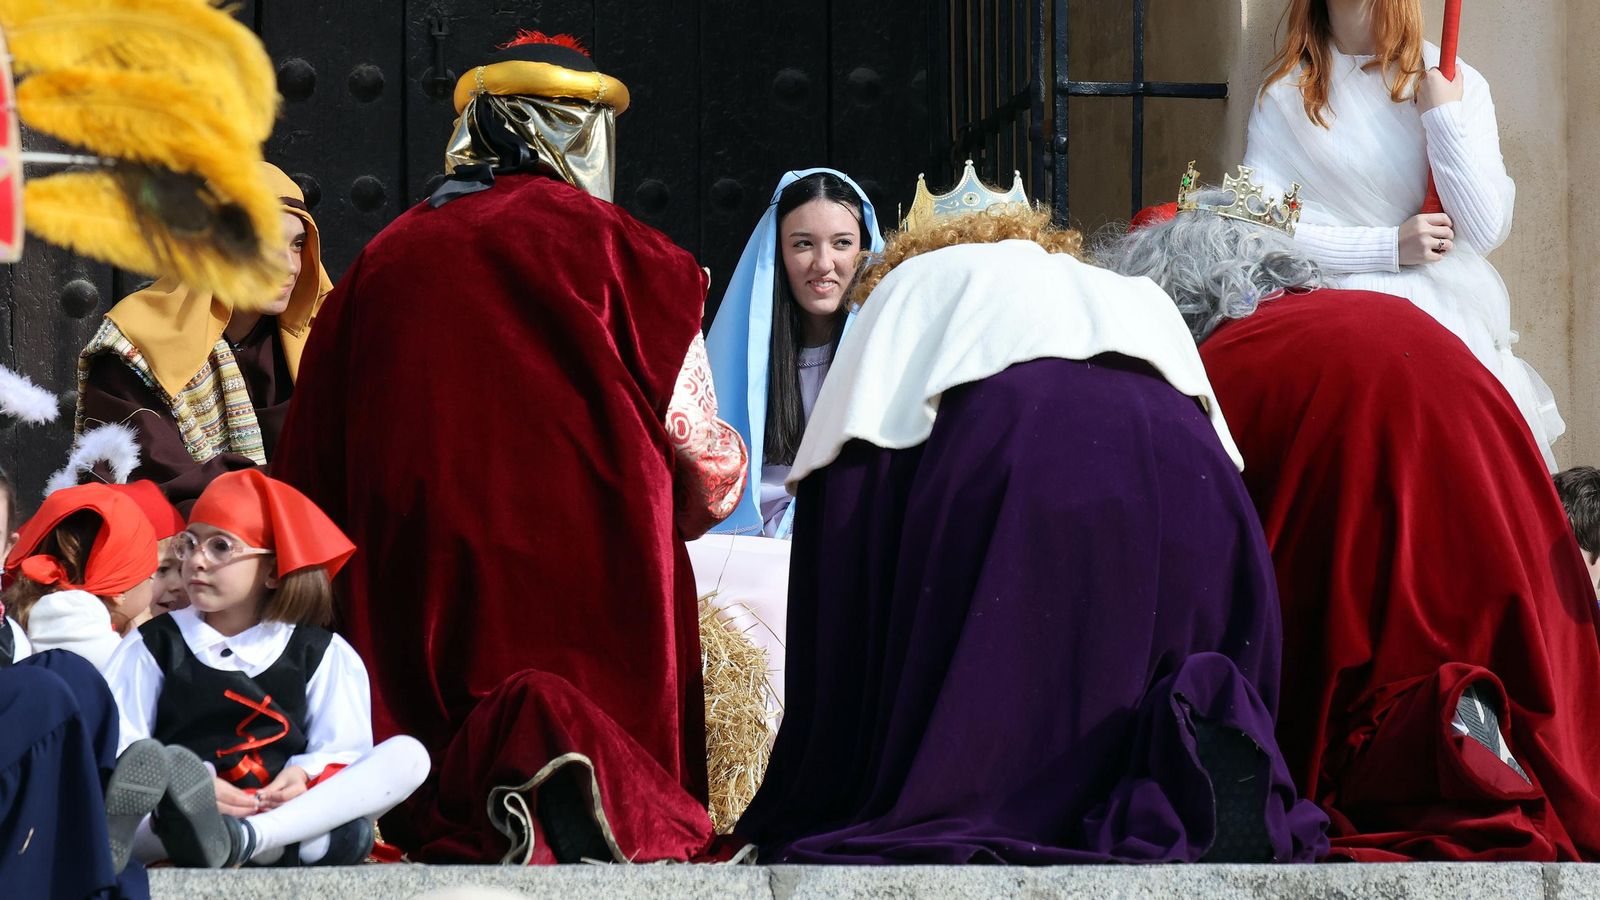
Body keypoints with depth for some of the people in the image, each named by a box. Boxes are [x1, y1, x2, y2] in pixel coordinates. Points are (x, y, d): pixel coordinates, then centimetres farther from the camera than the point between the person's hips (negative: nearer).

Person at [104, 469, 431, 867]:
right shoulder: (154, 644, 14)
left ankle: (243, 839, -40)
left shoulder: (318, 653, 16)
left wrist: (305, 774, -17)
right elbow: (118, 748, 1)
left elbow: (342, 752, 6)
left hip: (288, 812, 2)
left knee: (408, 755, -21)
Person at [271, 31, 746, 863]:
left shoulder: (385, 259, 15)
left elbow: (311, 466, 14)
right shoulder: (608, 244, 7)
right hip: (588, 568, -2)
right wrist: (717, 486, 29)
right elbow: (700, 451, 8)